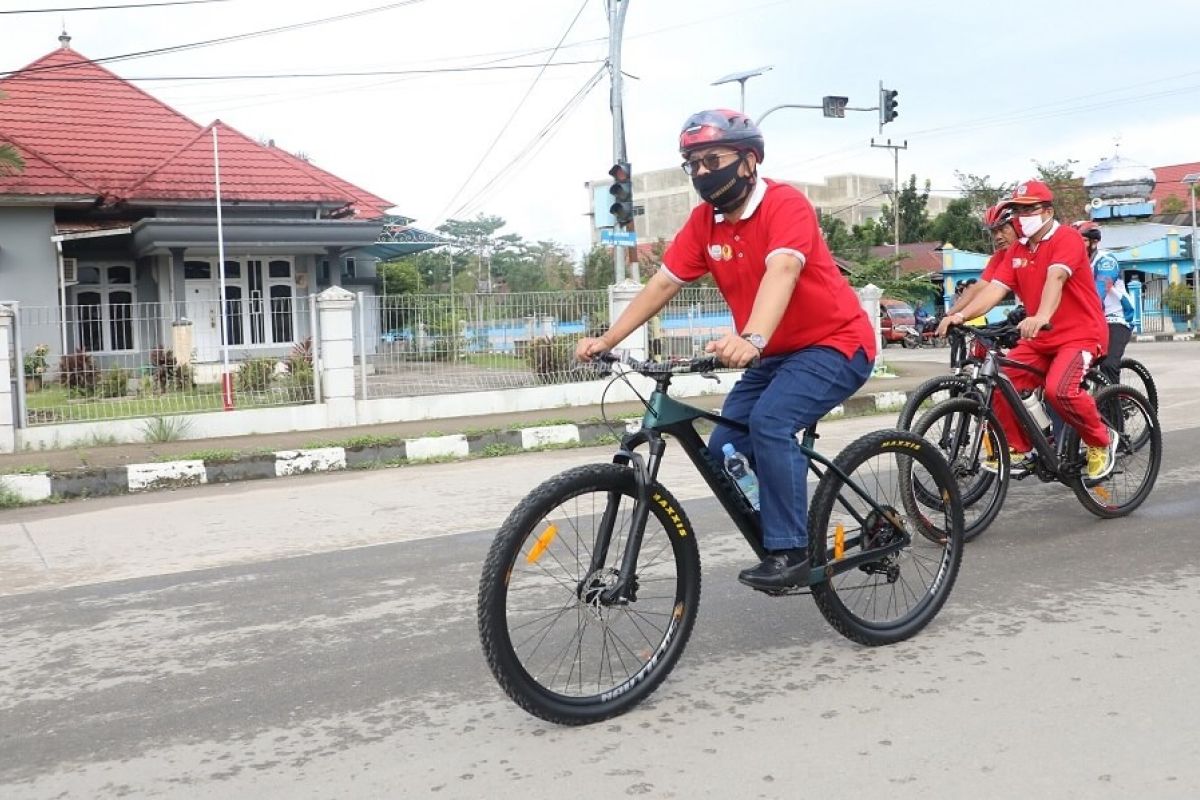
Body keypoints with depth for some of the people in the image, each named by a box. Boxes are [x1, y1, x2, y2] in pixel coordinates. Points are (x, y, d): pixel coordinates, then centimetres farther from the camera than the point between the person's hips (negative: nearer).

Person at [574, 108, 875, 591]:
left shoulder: (786, 205, -21)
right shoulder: (703, 222, 0)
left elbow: (782, 271, -39)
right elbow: (662, 284, -1)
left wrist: (751, 338, -56)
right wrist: (605, 341, -10)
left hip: (835, 343, -7)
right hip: (776, 354, 8)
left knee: (769, 423, -29)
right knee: (724, 451, -2)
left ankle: (791, 552, -17)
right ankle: (782, 540, 16)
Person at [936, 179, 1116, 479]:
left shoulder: (1067, 238, -12)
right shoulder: (1016, 251, 8)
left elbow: (1055, 278, -31)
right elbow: (995, 288, -5)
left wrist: (1041, 317, -50)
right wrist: (961, 314, -23)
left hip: (1080, 333, -7)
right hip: (1039, 339, 7)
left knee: (1059, 389, -31)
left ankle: (1102, 440, -3)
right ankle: (1019, 449, 9)